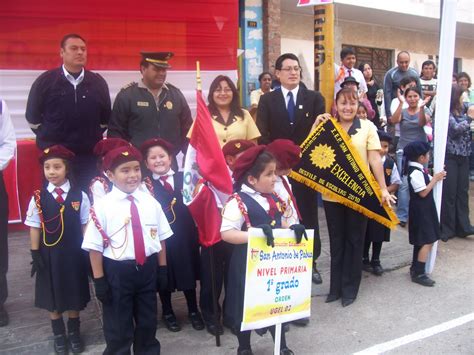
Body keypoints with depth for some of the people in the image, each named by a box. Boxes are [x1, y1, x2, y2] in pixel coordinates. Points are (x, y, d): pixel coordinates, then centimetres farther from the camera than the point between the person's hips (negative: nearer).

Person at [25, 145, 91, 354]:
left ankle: (74, 332, 36)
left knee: (74, 294, 15)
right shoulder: (38, 198, -8)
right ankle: (59, 334, 35)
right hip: (48, 254, 0)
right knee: (52, 296, 14)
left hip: (74, 254, 0)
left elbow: (85, 225, -3)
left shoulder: (80, 196, -9)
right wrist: (35, 254, -3)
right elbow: (35, 227, -3)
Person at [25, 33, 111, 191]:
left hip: (89, 157, 2)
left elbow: (105, 118, 14)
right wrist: (49, 138, 9)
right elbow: (32, 117, 7)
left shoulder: (98, 82, 4)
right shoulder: (44, 81, -2)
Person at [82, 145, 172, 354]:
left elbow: (161, 238, 6)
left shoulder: (150, 202, -1)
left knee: (148, 322, 21)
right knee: (118, 328, 13)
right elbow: (95, 246, -11)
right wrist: (99, 280, -11)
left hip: (148, 269, 4)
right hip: (117, 272, -3)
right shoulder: (103, 206, -13)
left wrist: (162, 269, 7)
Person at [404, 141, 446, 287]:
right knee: (427, 241, -9)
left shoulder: (419, 169, 9)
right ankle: (418, 273, -6)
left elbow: (426, 182, 14)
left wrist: (436, 177, 2)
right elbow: (423, 192, -21)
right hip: (421, 210, -10)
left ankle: (415, 268, 27)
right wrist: (435, 179, -15)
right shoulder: (415, 172, -21)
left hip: (423, 209, 10)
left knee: (421, 240, 17)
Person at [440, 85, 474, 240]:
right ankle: (447, 228, 8)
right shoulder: (446, 113, -8)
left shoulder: (461, 112, 12)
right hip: (450, 157, -7)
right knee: (449, 193, -2)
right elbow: (456, 129, -17)